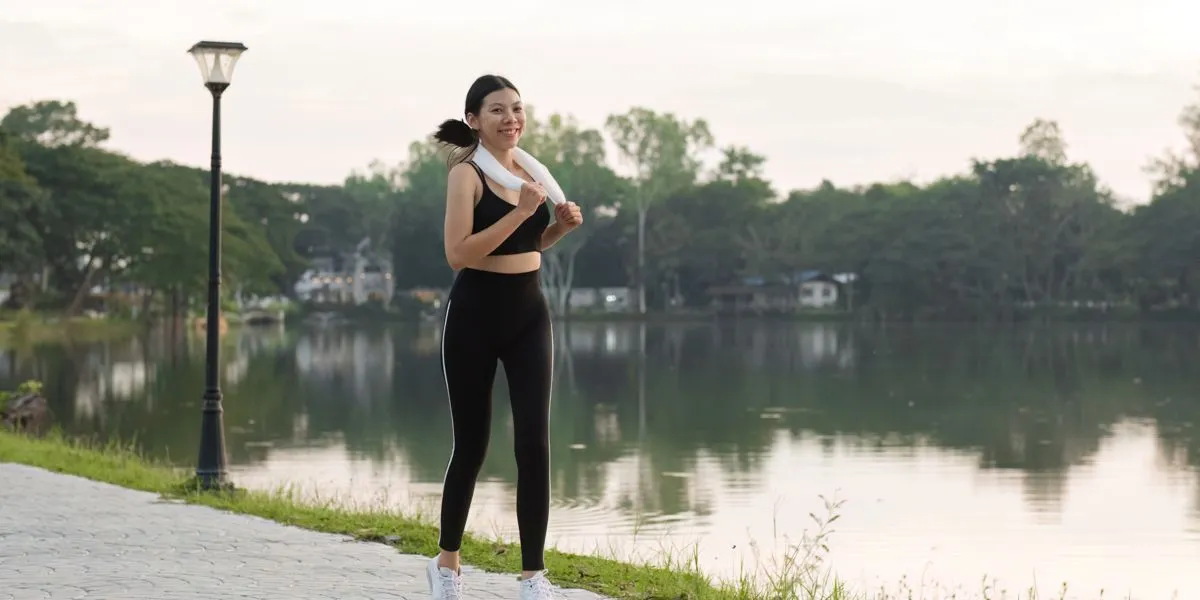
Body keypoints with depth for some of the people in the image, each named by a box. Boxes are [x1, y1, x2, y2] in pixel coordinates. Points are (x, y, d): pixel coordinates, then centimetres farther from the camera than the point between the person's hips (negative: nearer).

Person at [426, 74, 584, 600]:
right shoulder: (466, 173, -11)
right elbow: (458, 254, -21)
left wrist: (561, 226, 2)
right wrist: (522, 211, -25)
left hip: (528, 314, 5)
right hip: (475, 315, -5)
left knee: (534, 443, -4)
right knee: (471, 445, 7)